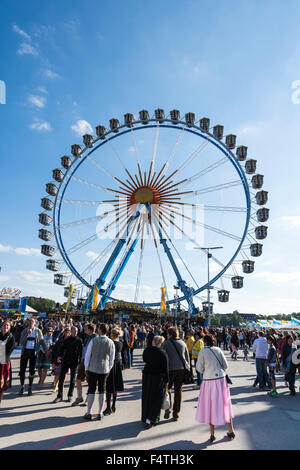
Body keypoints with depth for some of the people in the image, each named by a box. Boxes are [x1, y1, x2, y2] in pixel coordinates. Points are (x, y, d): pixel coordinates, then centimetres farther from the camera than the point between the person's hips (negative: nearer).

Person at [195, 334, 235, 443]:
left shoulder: (202, 351, -10)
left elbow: (199, 368, -8)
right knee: (224, 404, 15)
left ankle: (212, 434, 15)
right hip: (221, 379, 3)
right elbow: (225, 365, 4)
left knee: (210, 406, 9)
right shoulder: (218, 350, 0)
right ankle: (231, 431, 25)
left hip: (208, 380, -3)